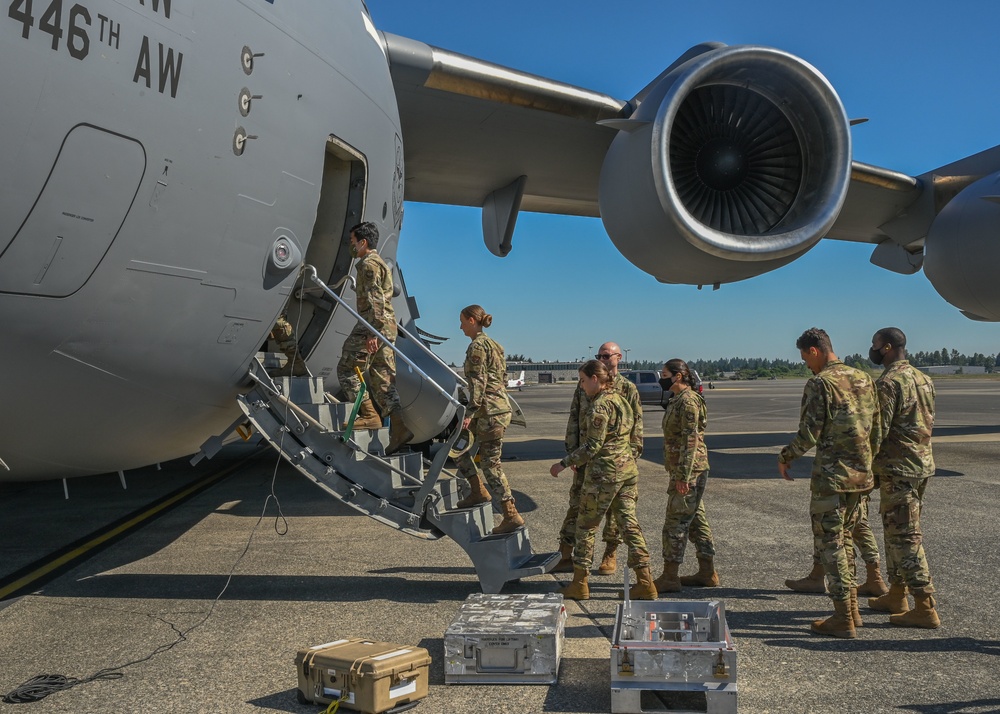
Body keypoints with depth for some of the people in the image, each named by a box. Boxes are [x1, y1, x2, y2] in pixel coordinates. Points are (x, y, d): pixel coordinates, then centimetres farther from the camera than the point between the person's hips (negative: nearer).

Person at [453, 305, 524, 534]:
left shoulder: (477, 346, -11)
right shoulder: (492, 344, 17)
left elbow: (478, 382, -19)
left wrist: (470, 413, -22)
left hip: (489, 411, -10)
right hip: (500, 406, 10)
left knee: (490, 463, -5)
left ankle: (512, 516, -2)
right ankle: (477, 491, 19)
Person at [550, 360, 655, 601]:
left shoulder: (600, 405, -14)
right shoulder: (620, 400, 13)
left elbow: (592, 446, -19)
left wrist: (564, 463, -11)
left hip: (604, 472, -9)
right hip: (628, 468, 9)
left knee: (586, 526, 3)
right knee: (629, 523, 10)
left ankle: (579, 584, 10)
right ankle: (645, 583, 9)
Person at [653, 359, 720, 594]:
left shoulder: (688, 401, -16)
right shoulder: (677, 400, 15)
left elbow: (690, 440, -21)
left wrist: (683, 476, -22)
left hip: (689, 471, -10)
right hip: (686, 471, 10)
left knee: (675, 523, -5)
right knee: (696, 520, 14)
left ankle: (670, 577, 1)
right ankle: (707, 573, 21)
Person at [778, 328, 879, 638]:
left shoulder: (820, 383, -14)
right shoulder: (863, 379, 9)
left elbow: (809, 434, -15)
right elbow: (876, 429, 13)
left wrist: (785, 457, 0)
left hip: (831, 476, -8)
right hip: (861, 474, 8)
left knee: (830, 543, 1)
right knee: (845, 538, 19)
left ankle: (843, 619, 5)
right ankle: (851, 609, 24)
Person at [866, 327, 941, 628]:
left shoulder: (888, 383, -18)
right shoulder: (922, 378, 12)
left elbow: (878, 431, -20)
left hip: (898, 468, -10)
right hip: (922, 462, 10)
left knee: (905, 536, -4)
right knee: (897, 531, 18)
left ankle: (925, 609, -2)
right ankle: (896, 597, 26)